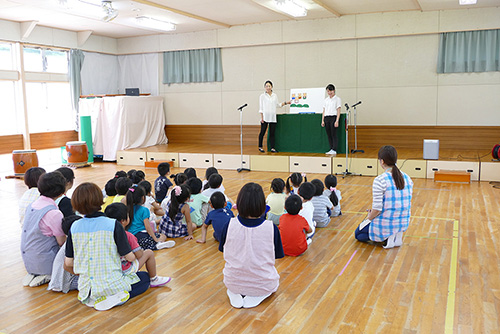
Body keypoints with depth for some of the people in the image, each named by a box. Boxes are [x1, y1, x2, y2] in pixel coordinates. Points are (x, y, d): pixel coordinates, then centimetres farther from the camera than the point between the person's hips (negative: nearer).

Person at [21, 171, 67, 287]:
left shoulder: (31, 205, 2)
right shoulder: (54, 213, -24)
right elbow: (62, 242, -16)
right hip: (43, 263, -8)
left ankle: (33, 274, 9)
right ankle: (48, 276, -5)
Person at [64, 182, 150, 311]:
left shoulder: (74, 227, -2)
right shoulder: (114, 225, -14)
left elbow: (68, 263, 3)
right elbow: (130, 257, -9)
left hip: (86, 289, 6)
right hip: (112, 285, -6)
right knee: (145, 277, 18)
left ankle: (93, 300, 11)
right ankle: (116, 296, -2)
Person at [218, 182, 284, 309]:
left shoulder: (229, 225, -17)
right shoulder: (271, 228, -20)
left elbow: (223, 251, 0)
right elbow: (277, 255, -5)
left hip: (232, 283, 2)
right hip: (263, 285, -2)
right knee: (275, 281, 36)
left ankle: (235, 294, 8)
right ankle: (255, 297, 4)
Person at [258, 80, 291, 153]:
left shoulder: (275, 96, 12)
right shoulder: (262, 96, 1)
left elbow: (278, 105, 22)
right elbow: (261, 107, -2)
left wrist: (286, 103, 14)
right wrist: (261, 117, -9)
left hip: (273, 117, 3)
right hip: (265, 117, -3)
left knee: (272, 133, 3)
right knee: (262, 132, 1)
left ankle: (272, 148, 5)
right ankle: (260, 147, 12)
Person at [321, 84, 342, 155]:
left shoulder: (337, 99, -1)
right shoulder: (326, 100, 14)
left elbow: (338, 111, -6)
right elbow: (324, 111, 15)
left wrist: (337, 121, -15)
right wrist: (322, 120, 7)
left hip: (333, 117, -6)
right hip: (326, 118, 6)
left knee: (333, 134, -7)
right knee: (329, 135, 5)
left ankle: (334, 150, -6)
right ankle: (331, 149, 11)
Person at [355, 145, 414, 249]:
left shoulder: (380, 180, -22)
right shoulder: (407, 178, -1)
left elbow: (377, 209, -22)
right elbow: (407, 204, 9)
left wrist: (369, 218, 0)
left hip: (385, 225, -7)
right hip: (404, 224, 7)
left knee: (358, 233, 23)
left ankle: (386, 238, 0)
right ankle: (397, 234, 14)